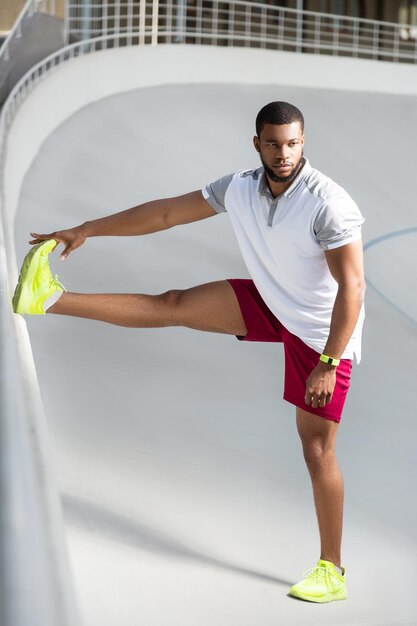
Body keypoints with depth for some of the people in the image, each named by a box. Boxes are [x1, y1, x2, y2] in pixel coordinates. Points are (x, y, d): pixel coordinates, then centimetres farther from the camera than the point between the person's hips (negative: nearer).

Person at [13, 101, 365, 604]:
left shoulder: (328, 203, -28)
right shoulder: (239, 188, -8)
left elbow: (352, 286, -28)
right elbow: (165, 213, 1)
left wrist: (327, 365, -31)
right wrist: (86, 230, 5)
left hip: (322, 332, -6)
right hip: (270, 304, 6)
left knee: (317, 448, -4)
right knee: (172, 306, -1)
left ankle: (332, 571, 7)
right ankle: (52, 299, 5)